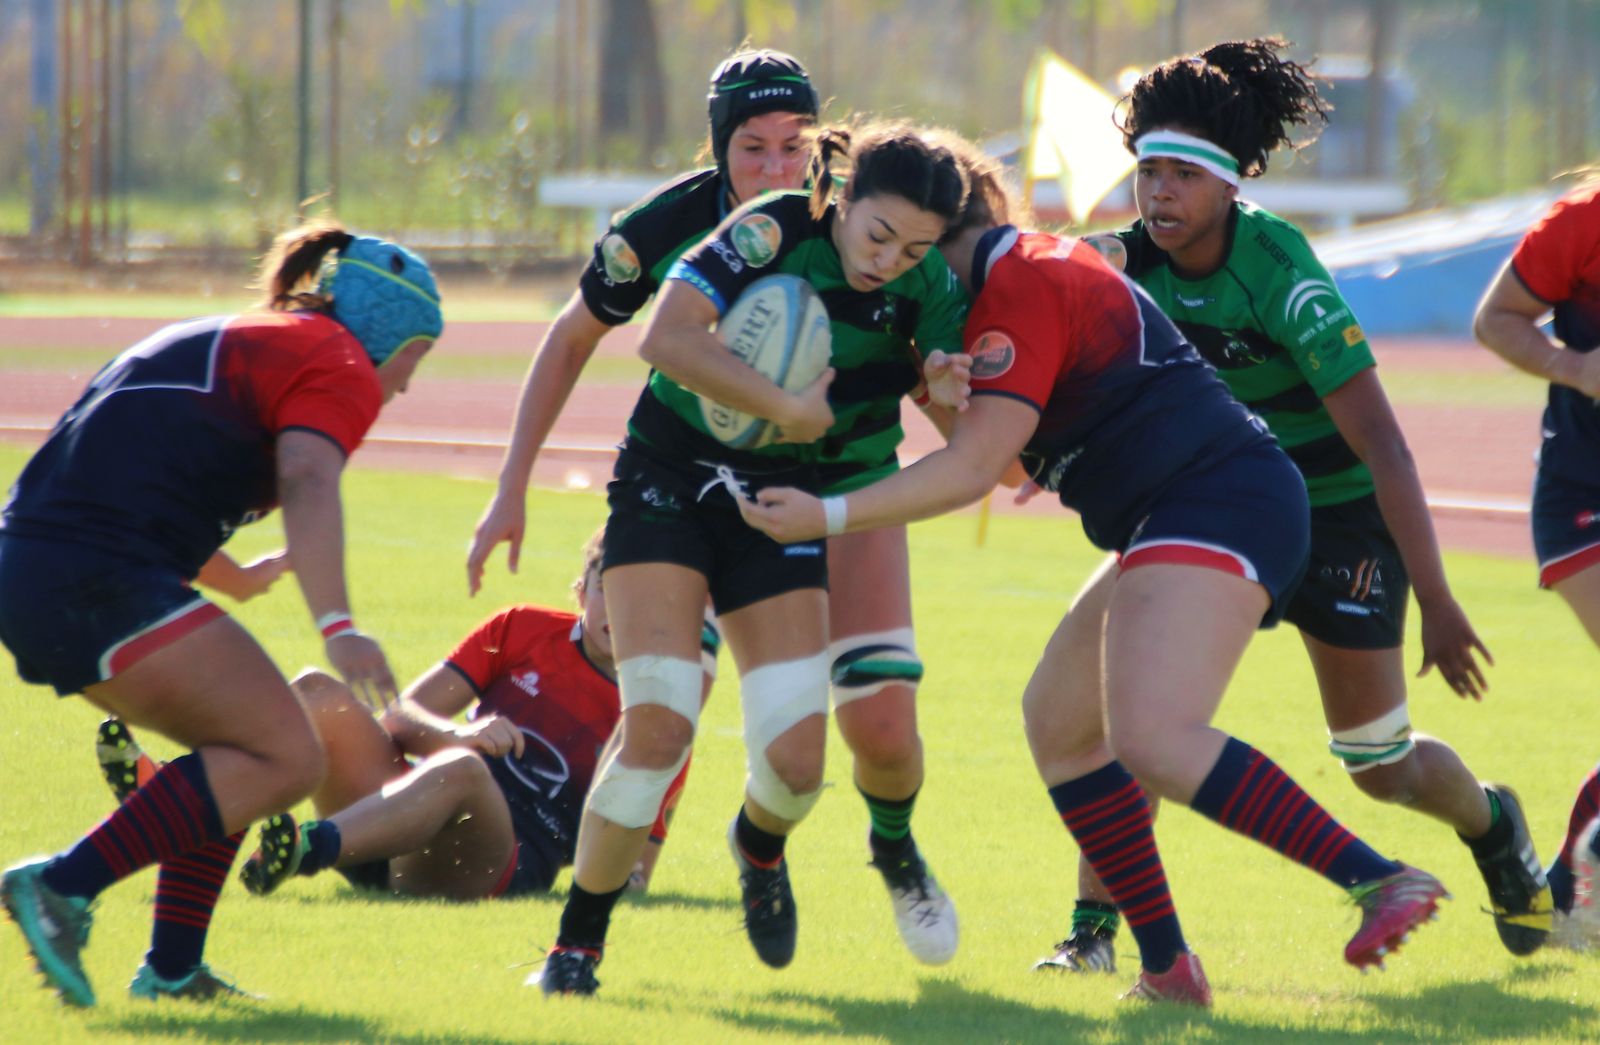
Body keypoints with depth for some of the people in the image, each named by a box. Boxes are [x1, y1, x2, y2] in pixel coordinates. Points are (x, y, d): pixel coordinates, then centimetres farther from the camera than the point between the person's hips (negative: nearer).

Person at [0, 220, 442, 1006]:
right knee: (285, 758, -11)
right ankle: (64, 885, -20)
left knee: (243, 750, 19)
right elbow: (307, 483, -18)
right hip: (105, 578, -10)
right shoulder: (337, 364, 1)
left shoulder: (230, 343, 30)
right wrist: (338, 626, -31)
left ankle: (171, 967, 14)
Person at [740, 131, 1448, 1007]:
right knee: (1058, 718, 14)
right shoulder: (1034, 265, 22)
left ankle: (1383, 881, -32)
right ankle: (1167, 966, 11)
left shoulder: (1022, 286, -10)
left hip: (1219, 502, -11)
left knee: (1154, 739, -26)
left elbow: (973, 468, -17)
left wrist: (827, 516, -17)